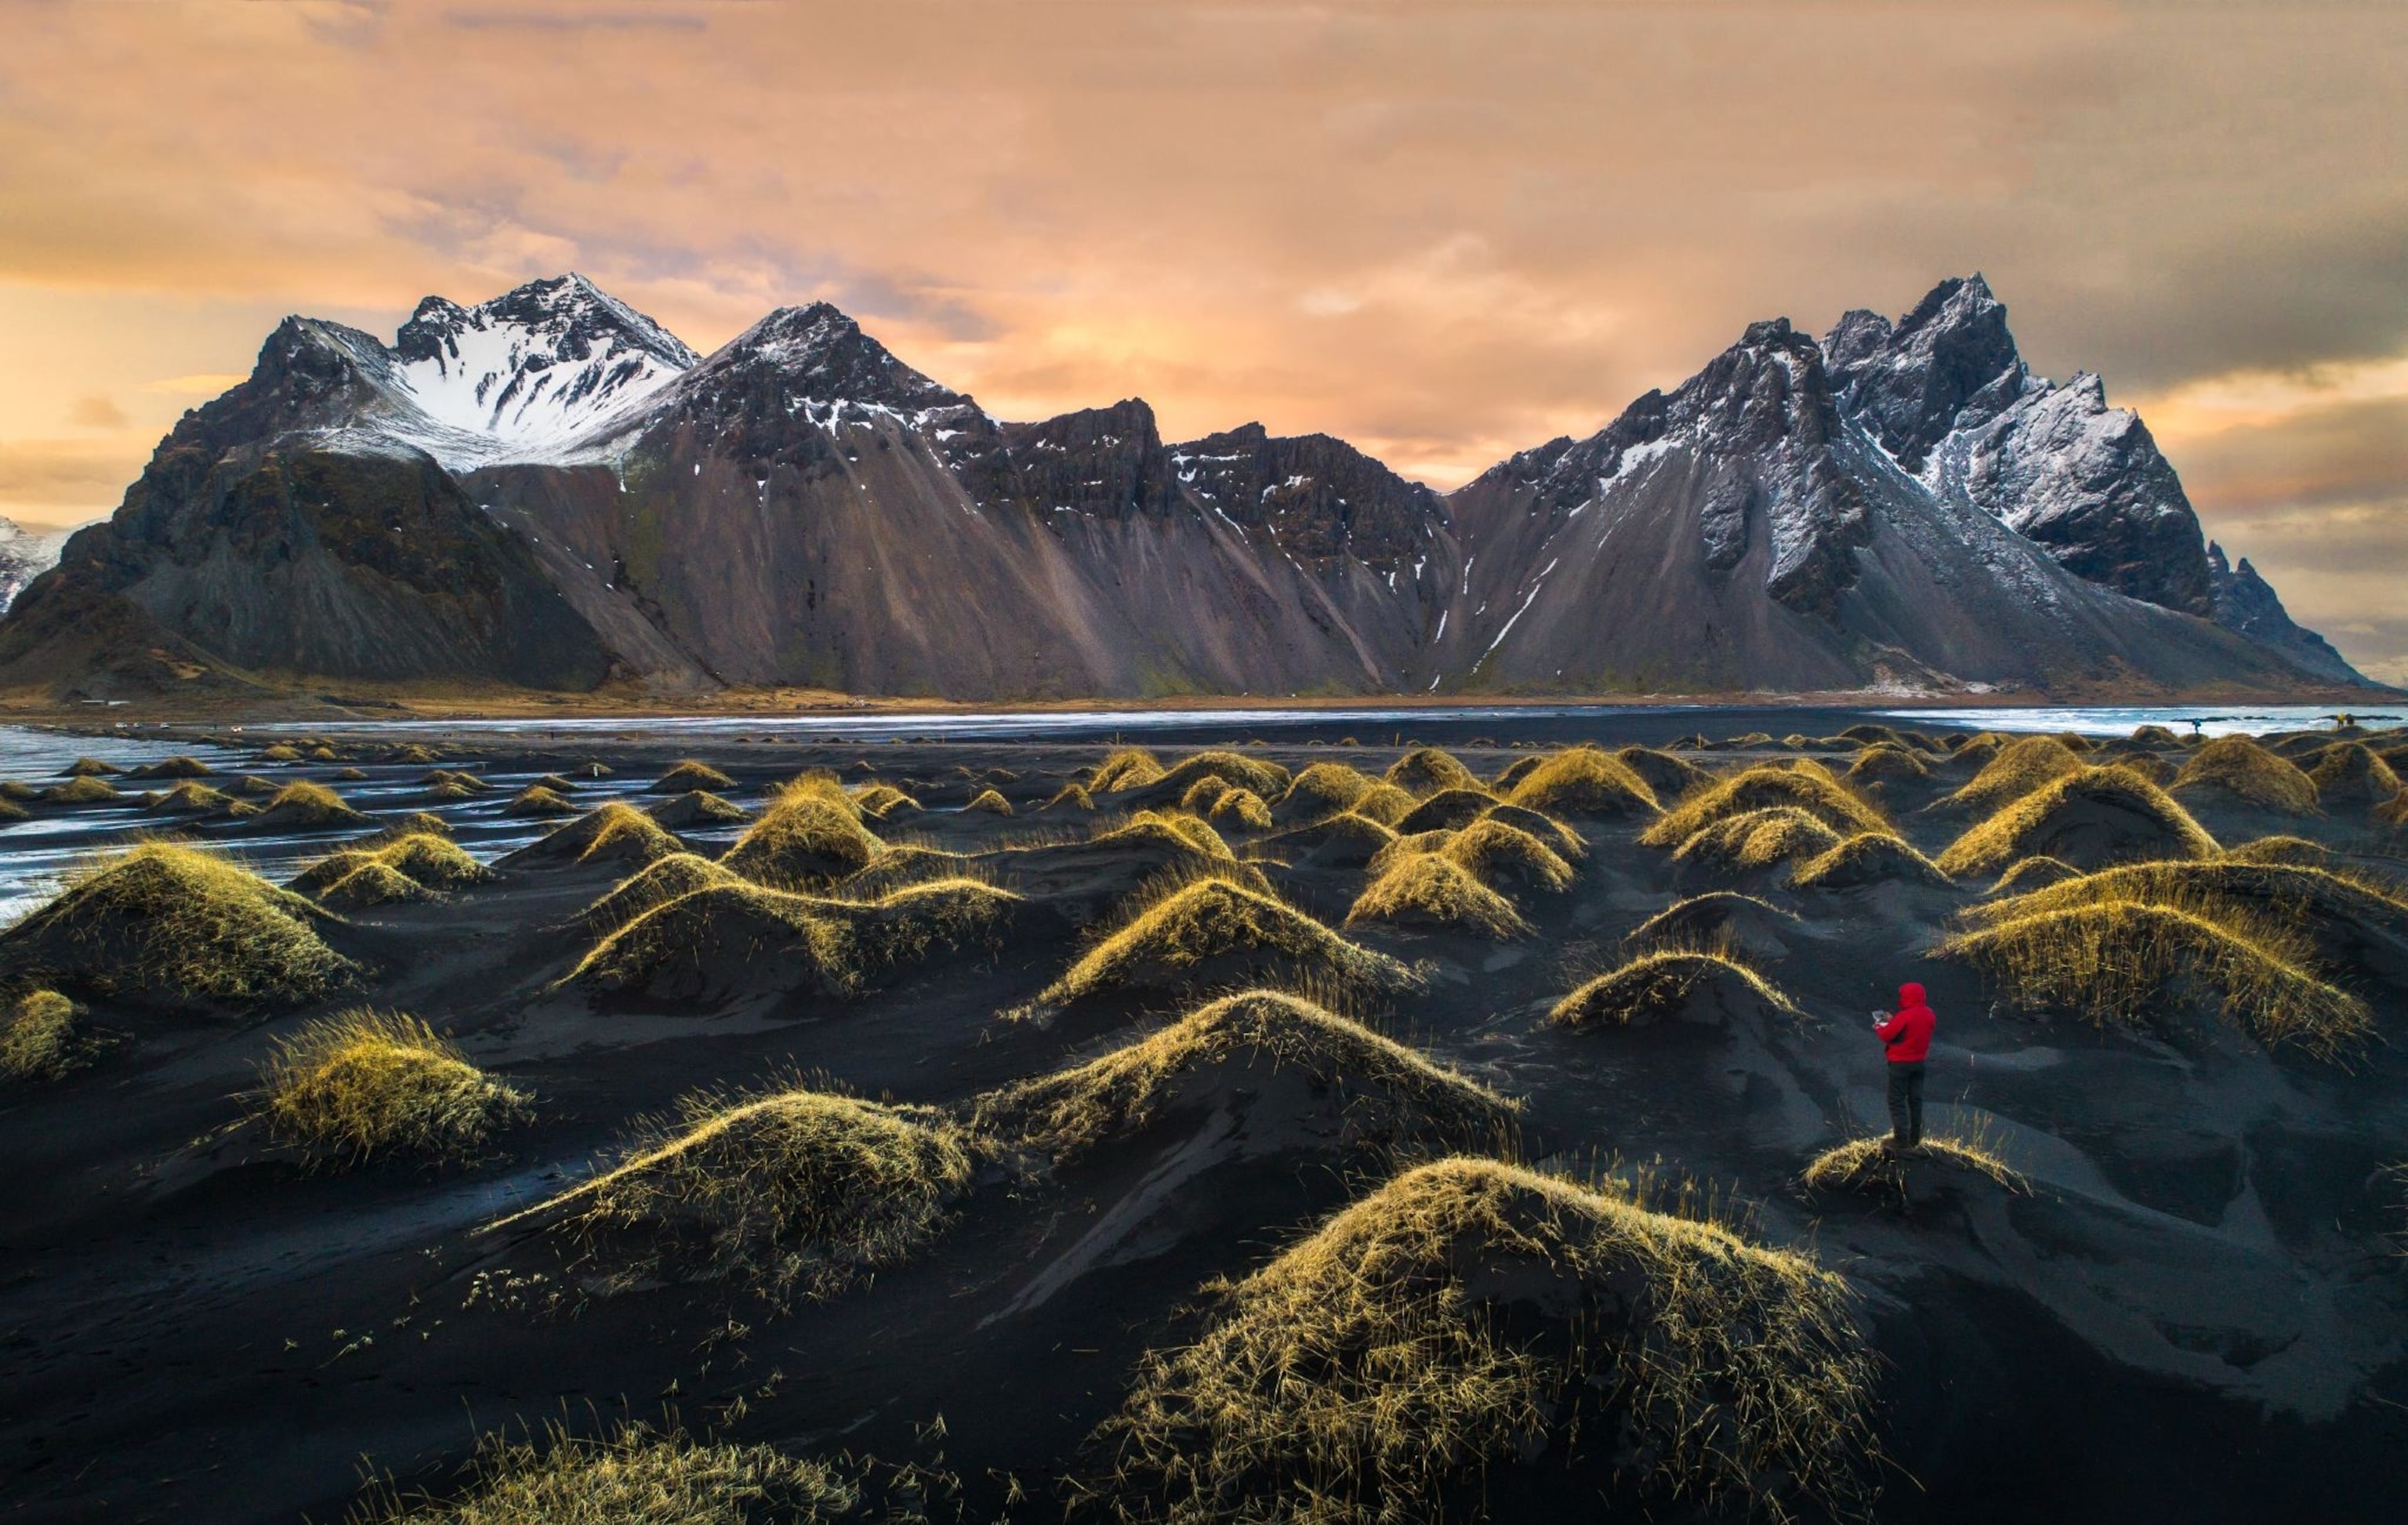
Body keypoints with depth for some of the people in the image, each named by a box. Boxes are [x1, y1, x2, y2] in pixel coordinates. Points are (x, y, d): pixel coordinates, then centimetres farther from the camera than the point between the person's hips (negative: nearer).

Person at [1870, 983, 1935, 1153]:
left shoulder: (1904, 1016, -23)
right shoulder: (1929, 1015, 2)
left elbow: (1886, 1035, -16)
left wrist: (1879, 1026, 4)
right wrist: (1892, 1021, 11)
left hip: (1901, 1063, -7)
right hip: (1919, 1062, 7)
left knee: (1897, 1102, 0)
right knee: (1916, 1100, 14)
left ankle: (1902, 1141, -3)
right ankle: (1915, 1139, 20)